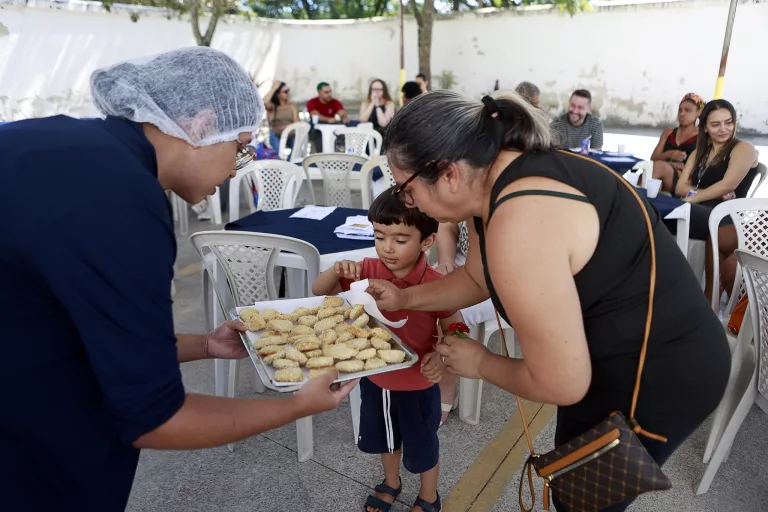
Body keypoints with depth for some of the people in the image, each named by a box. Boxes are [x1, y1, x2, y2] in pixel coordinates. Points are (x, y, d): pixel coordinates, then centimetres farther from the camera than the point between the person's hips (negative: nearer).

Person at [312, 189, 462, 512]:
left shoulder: (435, 285, -25)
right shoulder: (368, 271, -14)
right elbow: (319, 292, -7)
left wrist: (441, 355, -34)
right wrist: (336, 271, -28)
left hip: (418, 386, -4)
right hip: (375, 379, 4)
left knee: (422, 447, 20)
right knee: (385, 438, 29)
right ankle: (391, 484, 58)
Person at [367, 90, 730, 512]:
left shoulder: (519, 227, -35)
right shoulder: (498, 177, -4)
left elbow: (562, 384, -27)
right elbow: (476, 278, 14)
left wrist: (480, 363, -11)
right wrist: (404, 298, 10)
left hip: (657, 378, -9)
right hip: (623, 354, 9)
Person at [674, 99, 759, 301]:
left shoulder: (744, 149, 7)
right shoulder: (699, 152, 24)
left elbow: (727, 185, -10)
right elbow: (680, 187, 11)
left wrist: (693, 198, -11)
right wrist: (713, 193, -4)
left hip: (730, 218, -5)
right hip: (701, 214, 5)